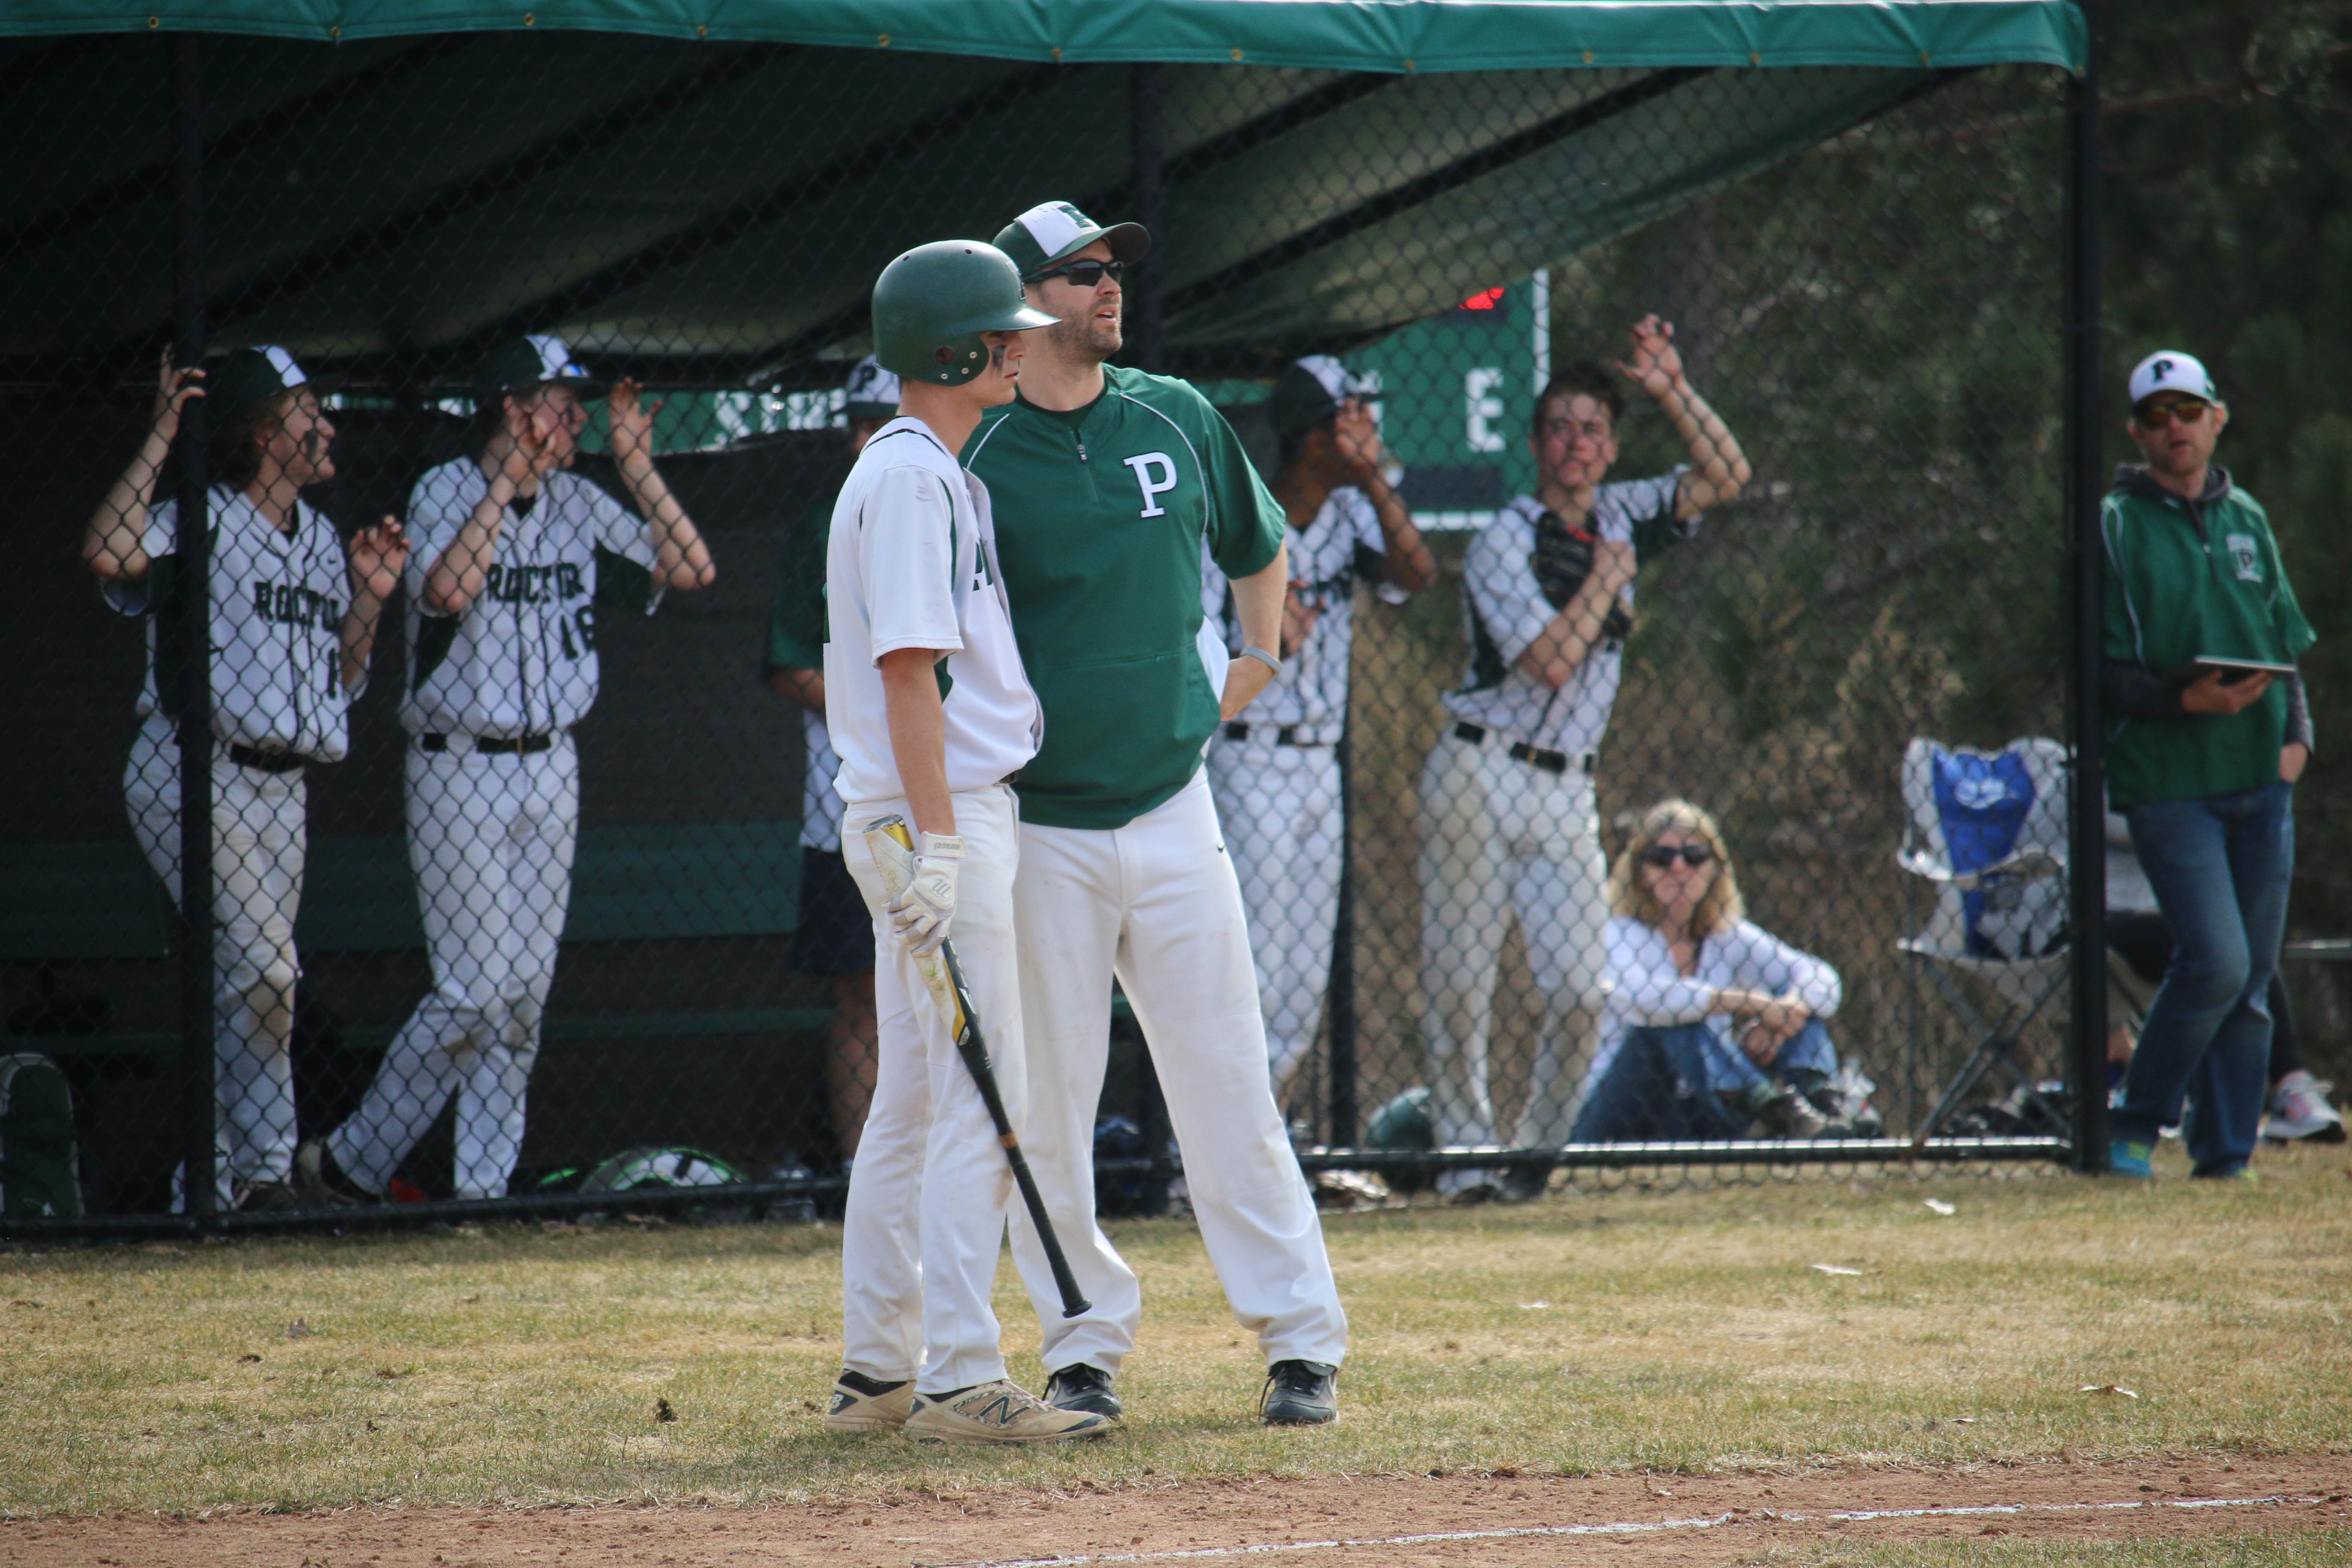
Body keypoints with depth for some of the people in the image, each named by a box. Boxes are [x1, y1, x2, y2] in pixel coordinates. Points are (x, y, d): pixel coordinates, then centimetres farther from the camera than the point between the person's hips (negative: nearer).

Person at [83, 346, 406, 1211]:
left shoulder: (323, 541, 15)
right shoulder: (197, 524, -7)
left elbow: (340, 682, 19)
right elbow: (108, 552, -29)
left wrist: (369, 596, 3)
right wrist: (159, 438, -24)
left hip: (282, 785, 8)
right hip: (196, 777, -8)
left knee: (249, 981, 10)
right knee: (263, 968, -17)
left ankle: (213, 1177, 18)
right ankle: (263, 1167, -13)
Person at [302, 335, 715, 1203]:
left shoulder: (577, 505, 8)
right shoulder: (445, 492, -8)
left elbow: (691, 570, 3)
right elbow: (449, 589, -27)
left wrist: (636, 469, -3)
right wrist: (507, 480, -22)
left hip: (550, 769, 6)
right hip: (461, 770, -6)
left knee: (526, 994, 5)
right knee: (474, 992, -11)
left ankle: (484, 1183, 10)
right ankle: (354, 1159, 1)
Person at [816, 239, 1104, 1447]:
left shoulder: (931, 475, 18)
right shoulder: (910, 478, -13)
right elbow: (908, 666, -20)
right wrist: (933, 840, -25)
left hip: (945, 820, 11)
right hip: (942, 817, -11)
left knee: (913, 1104, 13)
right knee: (983, 1102, -12)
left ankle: (877, 1374, 17)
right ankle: (957, 1382, -13)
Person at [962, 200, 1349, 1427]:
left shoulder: (1179, 421, 7)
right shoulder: (969, 459, -4)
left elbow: (1260, 551, 26)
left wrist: (1251, 668, 15)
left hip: (1171, 807, 2)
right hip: (1034, 828, -2)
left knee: (1229, 1083, 1)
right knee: (1046, 1105, 1)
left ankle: (1301, 1338, 4)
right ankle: (1083, 1347, 11)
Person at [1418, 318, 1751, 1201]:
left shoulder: (1618, 519, 12)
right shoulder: (1504, 541, -8)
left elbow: (1724, 477, 10)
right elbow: (1552, 661, -18)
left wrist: (1672, 392, -1)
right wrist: (1608, 577, -6)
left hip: (1565, 789, 5)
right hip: (1479, 778, -5)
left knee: (1579, 992, -5)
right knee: (1459, 984, -5)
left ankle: (1535, 1154, 8)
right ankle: (1466, 1156, 3)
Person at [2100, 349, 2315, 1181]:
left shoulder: (2246, 520, 14)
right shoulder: (2117, 528, -1)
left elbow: (2287, 638, 20)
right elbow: (2100, 672, -5)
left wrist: (2296, 733, 4)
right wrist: (2184, 701, -19)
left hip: (2261, 778, 5)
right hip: (2168, 782, -5)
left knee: (2252, 979, 5)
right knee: (2216, 962, -17)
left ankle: (2227, 1155, 12)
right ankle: (2134, 1128, 0)